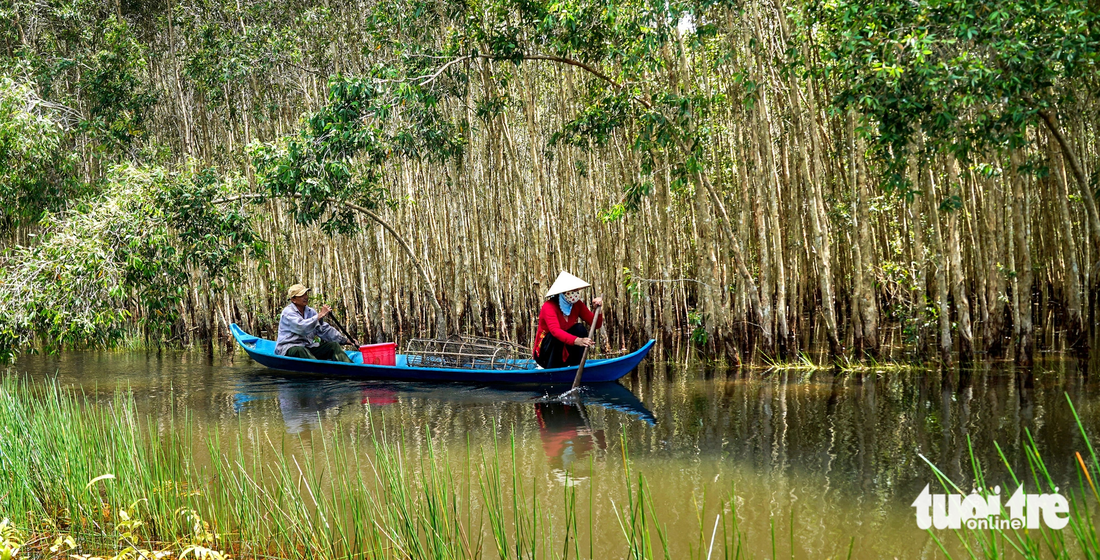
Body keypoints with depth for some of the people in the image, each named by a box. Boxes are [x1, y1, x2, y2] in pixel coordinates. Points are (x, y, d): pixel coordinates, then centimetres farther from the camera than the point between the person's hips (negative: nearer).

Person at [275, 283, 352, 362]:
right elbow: (301, 327, -26)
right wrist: (320, 316, -22)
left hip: (308, 348, 7)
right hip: (288, 349, -7)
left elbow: (324, 330, 18)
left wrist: (345, 340, 13)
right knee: (300, 350, -40)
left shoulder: (311, 312, 15)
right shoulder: (287, 312, -8)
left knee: (334, 345, -8)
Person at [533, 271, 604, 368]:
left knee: (580, 329, -17)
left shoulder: (577, 305, -3)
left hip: (565, 355, 5)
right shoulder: (549, 307, -23)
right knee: (555, 337, -34)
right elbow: (555, 331, -40)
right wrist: (577, 341, -56)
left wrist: (598, 308, -28)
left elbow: (596, 324, -6)